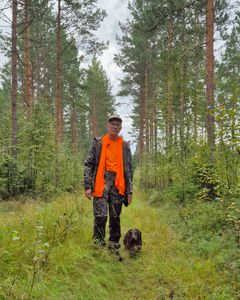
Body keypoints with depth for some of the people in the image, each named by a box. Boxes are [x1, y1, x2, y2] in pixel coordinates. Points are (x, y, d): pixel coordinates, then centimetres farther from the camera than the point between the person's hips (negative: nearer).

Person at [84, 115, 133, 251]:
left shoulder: (125, 146, 12)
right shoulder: (98, 143, 6)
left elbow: (129, 169, 12)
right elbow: (89, 165, 3)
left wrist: (129, 191, 6)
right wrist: (88, 186, -5)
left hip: (118, 186, 2)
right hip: (101, 184, -2)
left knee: (115, 218, 7)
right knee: (100, 216, -7)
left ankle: (114, 246, 18)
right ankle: (98, 245, 5)